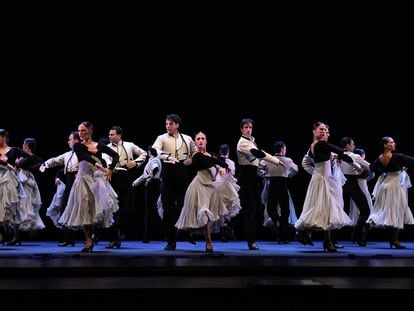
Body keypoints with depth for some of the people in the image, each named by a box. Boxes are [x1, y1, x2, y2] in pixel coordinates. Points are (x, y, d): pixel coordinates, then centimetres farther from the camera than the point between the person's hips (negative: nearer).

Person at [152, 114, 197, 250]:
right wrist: (167, 157, -32)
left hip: (183, 172, 1)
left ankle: (188, 231, 24)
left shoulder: (187, 139, 11)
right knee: (168, 207, 0)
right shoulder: (162, 138, 3)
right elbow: (155, 151, -16)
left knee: (184, 203, 2)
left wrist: (191, 159, 4)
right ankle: (171, 241, 5)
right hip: (168, 172, -1)